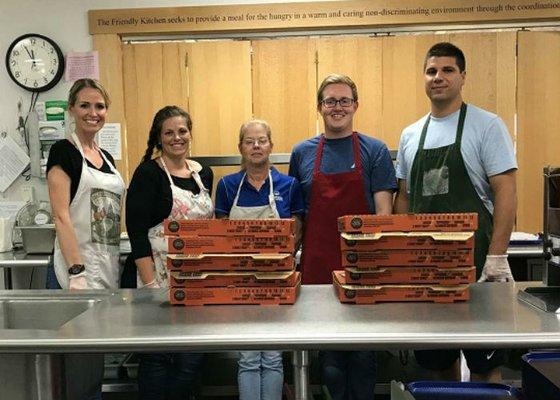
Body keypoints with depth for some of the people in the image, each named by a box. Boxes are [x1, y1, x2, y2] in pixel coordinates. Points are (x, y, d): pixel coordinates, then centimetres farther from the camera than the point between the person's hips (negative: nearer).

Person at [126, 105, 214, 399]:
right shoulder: (148, 174, -6)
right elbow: (137, 233, -12)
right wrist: (150, 284, -17)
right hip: (161, 279, -5)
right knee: (157, 356, 1)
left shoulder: (204, 174, 11)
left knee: (192, 358, 7)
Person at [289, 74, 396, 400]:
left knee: (363, 351, 8)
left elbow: (384, 211, -2)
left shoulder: (375, 151, 2)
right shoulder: (302, 153, 9)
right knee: (328, 352, 11)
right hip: (318, 264, 2)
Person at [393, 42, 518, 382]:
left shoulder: (487, 125, -3)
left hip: (474, 255, -5)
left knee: (484, 361, 4)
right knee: (437, 357, 15)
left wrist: (497, 255, -16)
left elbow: (506, 191, -9)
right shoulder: (411, 135, 11)